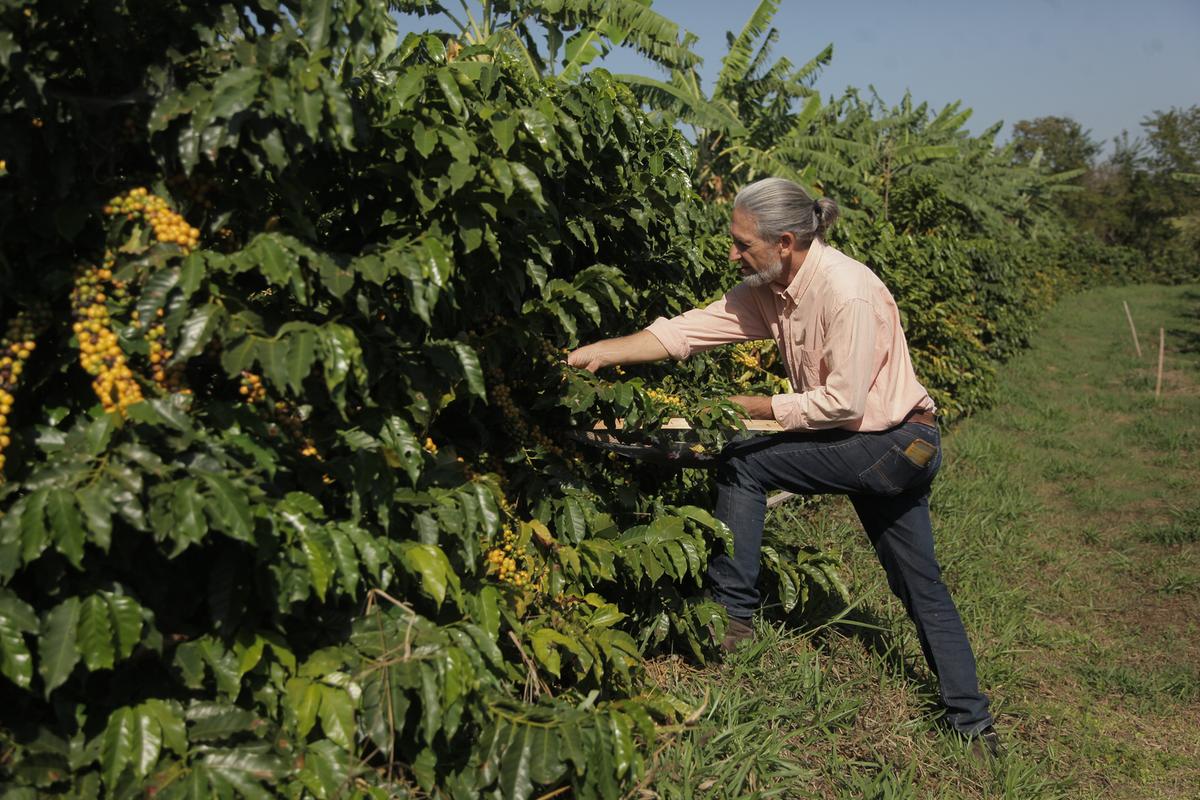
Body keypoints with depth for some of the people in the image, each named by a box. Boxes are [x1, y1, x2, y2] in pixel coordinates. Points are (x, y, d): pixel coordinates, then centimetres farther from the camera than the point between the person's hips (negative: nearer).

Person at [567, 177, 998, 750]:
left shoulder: (846, 293, -25)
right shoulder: (767, 291, 0)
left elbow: (842, 402, -25)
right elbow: (688, 331, -5)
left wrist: (755, 408, -17)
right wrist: (600, 353, -13)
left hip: (896, 444, -9)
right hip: (896, 449, 9)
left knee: (743, 464, -11)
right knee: (920, 585, 15)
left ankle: (731, 613, -1)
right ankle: (972, 722, 26)